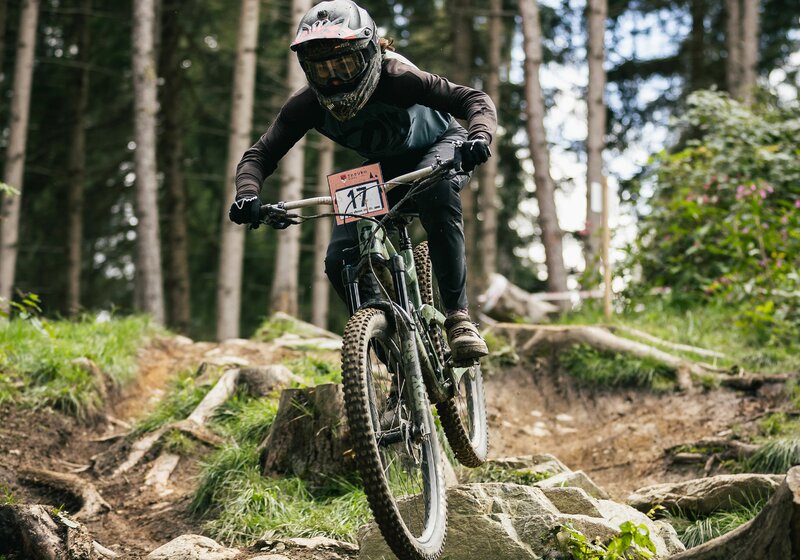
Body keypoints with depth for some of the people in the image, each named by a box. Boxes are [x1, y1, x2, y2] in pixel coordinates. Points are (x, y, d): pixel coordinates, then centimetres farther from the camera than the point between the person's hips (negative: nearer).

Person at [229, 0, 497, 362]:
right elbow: (259, 155, -17)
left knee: (436, 192, -41)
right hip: (386, 167, 4)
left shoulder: (396, 79, -34)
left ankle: (458, 316, -31)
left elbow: (476, 100, -34)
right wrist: (248, 195, -38)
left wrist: (478, 138, -55)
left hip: (440, 147, -4)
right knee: (340, 261, -16)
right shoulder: (307, 105, -23)